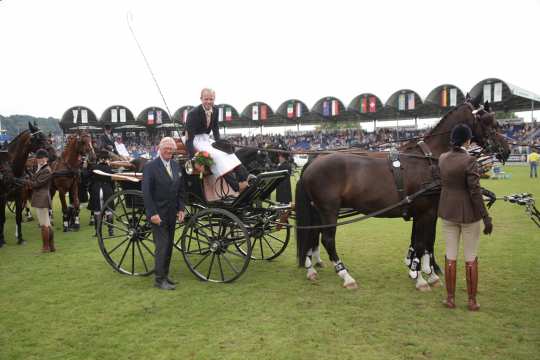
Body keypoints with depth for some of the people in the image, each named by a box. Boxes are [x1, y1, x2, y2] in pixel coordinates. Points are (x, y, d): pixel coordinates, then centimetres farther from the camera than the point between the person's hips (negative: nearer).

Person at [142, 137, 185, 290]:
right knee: (162, 246, -6)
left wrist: (181, 209, 6)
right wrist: (153, 213, -17)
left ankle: (164, 275, 23)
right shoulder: (150, 166, -9)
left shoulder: (176, 166, 10)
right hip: (158, 214, -6)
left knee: (169, 245, 11)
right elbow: (146, 192, -12)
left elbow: (180, 190, 14)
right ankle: (159, 279, 3)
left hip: (172, 213, 6)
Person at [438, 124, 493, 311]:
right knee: (471, 258, 9)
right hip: (469, 213, -4)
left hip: (447, 212, 4)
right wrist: (486, 217, -11)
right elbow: (475, 192, -18)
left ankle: (450, 298, 19)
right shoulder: (469, 160, -17)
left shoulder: (442, 159, 0)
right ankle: (472, 301, 18)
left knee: (450, 256, 11)